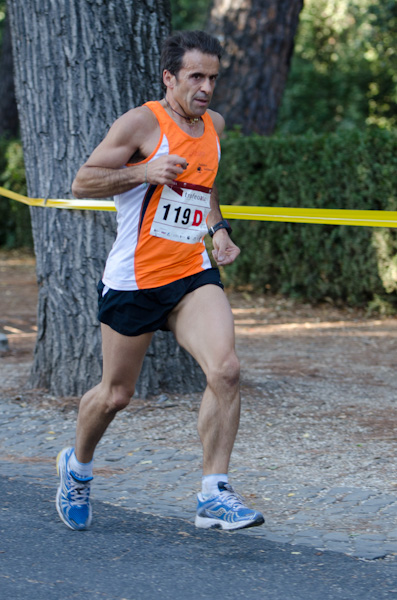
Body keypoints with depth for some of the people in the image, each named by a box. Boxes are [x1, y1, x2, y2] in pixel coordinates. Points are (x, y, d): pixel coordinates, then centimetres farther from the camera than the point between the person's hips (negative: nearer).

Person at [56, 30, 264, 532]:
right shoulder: (143, 123, -10)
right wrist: (145, 172, -22)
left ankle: (214, 495, -14)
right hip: (134, 279, -4)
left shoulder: (214, 125, 10)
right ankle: (77, 467, 39)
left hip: (192, 274, 5)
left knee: (225, 369, -19)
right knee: (116, 394, 9)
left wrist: (217, 227, 11)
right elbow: (82, 183, -9)